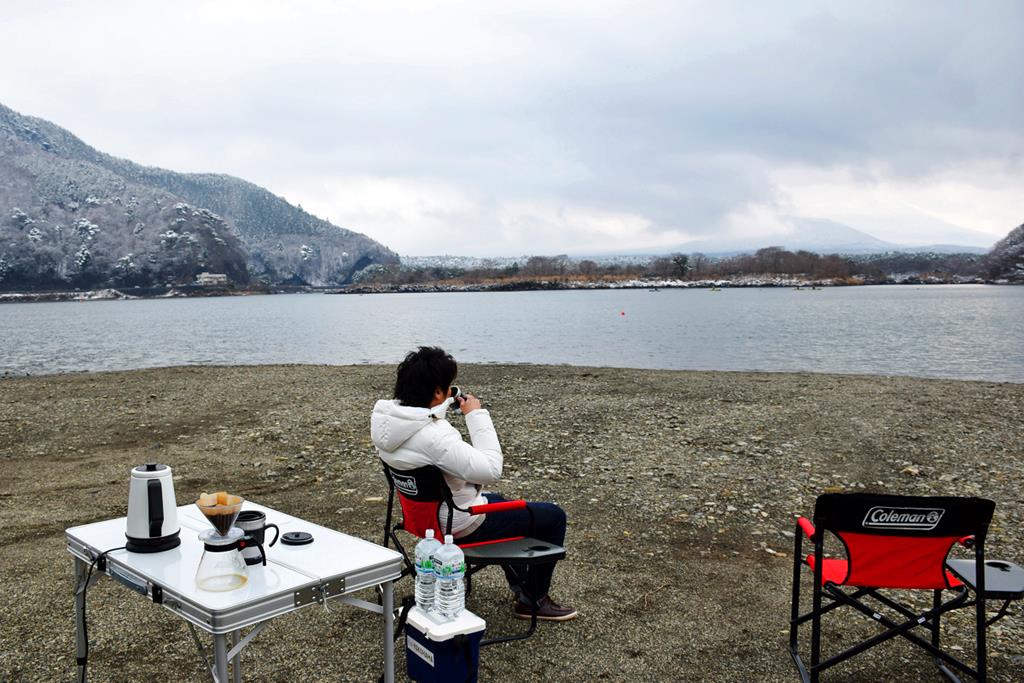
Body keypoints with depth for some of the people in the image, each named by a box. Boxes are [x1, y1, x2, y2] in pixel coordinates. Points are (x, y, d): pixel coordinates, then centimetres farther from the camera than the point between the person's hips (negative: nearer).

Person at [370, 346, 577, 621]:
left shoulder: (385, 420, -8)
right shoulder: (433, 437, -36)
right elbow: (490, 470, -29)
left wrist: (445, 408, -2)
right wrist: (477, 415, -23)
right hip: (461, 527, -9)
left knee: (500, 503, 36)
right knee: (553, 517, 4)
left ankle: (519, 585, 46)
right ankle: (533, 600, 19)